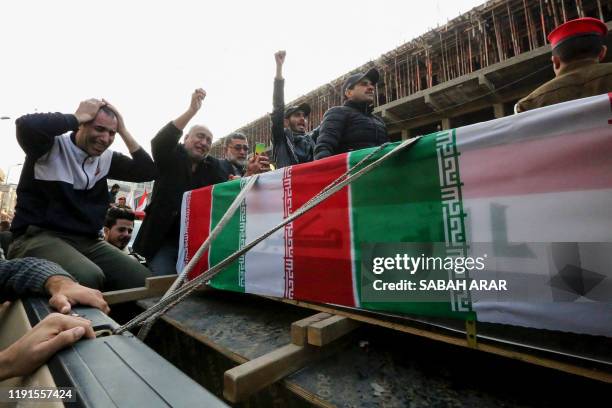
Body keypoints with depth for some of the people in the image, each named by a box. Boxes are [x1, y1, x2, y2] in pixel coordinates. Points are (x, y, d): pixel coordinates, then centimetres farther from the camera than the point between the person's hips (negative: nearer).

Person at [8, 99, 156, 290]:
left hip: (87, 241, 5)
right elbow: (25, 124, -27)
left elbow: (149, 172, 4)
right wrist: (77, 117, -11)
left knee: (143, 280, -16)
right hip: (38, 236, -5)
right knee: (88, 277, -36)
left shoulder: (106, 159, 12)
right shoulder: (51, 146, -3)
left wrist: (124, 131, 1)